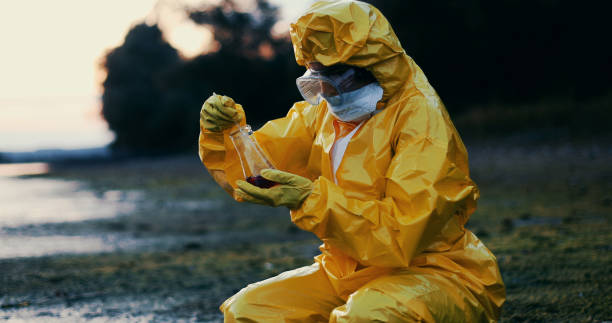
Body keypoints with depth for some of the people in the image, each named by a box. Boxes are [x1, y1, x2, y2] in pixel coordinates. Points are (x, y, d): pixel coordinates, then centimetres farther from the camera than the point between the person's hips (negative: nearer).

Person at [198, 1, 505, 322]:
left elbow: (403, 236, -25)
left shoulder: (421, 118, -17)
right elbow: (252, 174, 8)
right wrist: (221, 134, -13)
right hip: (348, 273, 7)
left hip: (432, 273, -7)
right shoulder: (320, 114, 5)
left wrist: (312, 199, -32)